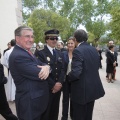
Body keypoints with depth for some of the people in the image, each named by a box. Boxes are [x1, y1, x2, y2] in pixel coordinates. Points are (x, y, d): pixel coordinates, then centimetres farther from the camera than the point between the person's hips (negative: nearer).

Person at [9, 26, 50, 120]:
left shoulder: (27, 52, 9)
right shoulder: (18, 56, -24)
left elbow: (43, 65, 3)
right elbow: (39, 74, -27)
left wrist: (46, 67, -20)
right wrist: (44, 68, -5)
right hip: (30, 103, -9)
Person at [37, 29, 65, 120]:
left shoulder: (59, 53, 11)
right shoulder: (41, 53, -9)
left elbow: (62, 69, 5)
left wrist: (59, 83, -8)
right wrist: (53, 85, -17)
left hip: (58, 87, 5)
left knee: (55, 111, 17)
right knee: (45, 112, 9)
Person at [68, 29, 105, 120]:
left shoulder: (78, 51, -21)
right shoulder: (94, 49, 4)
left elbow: (75, 72, -28)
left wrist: (69, 77, -8)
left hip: (82, 90, -7)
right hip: (93, 88, 8)